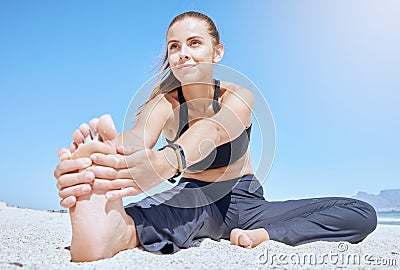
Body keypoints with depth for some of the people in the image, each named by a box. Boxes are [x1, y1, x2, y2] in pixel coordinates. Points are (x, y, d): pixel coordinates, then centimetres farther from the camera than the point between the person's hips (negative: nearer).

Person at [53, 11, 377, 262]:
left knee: (362, 214, -16)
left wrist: (169, 158, -60)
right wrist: (108, 150, -58)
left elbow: (214, 130, -36)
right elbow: (139, 136, -32)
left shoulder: (238, 96, -10)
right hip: (191, 199, -1)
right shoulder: (165, 101, -7)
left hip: (244, 202, 2)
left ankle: (265, 235, -33)